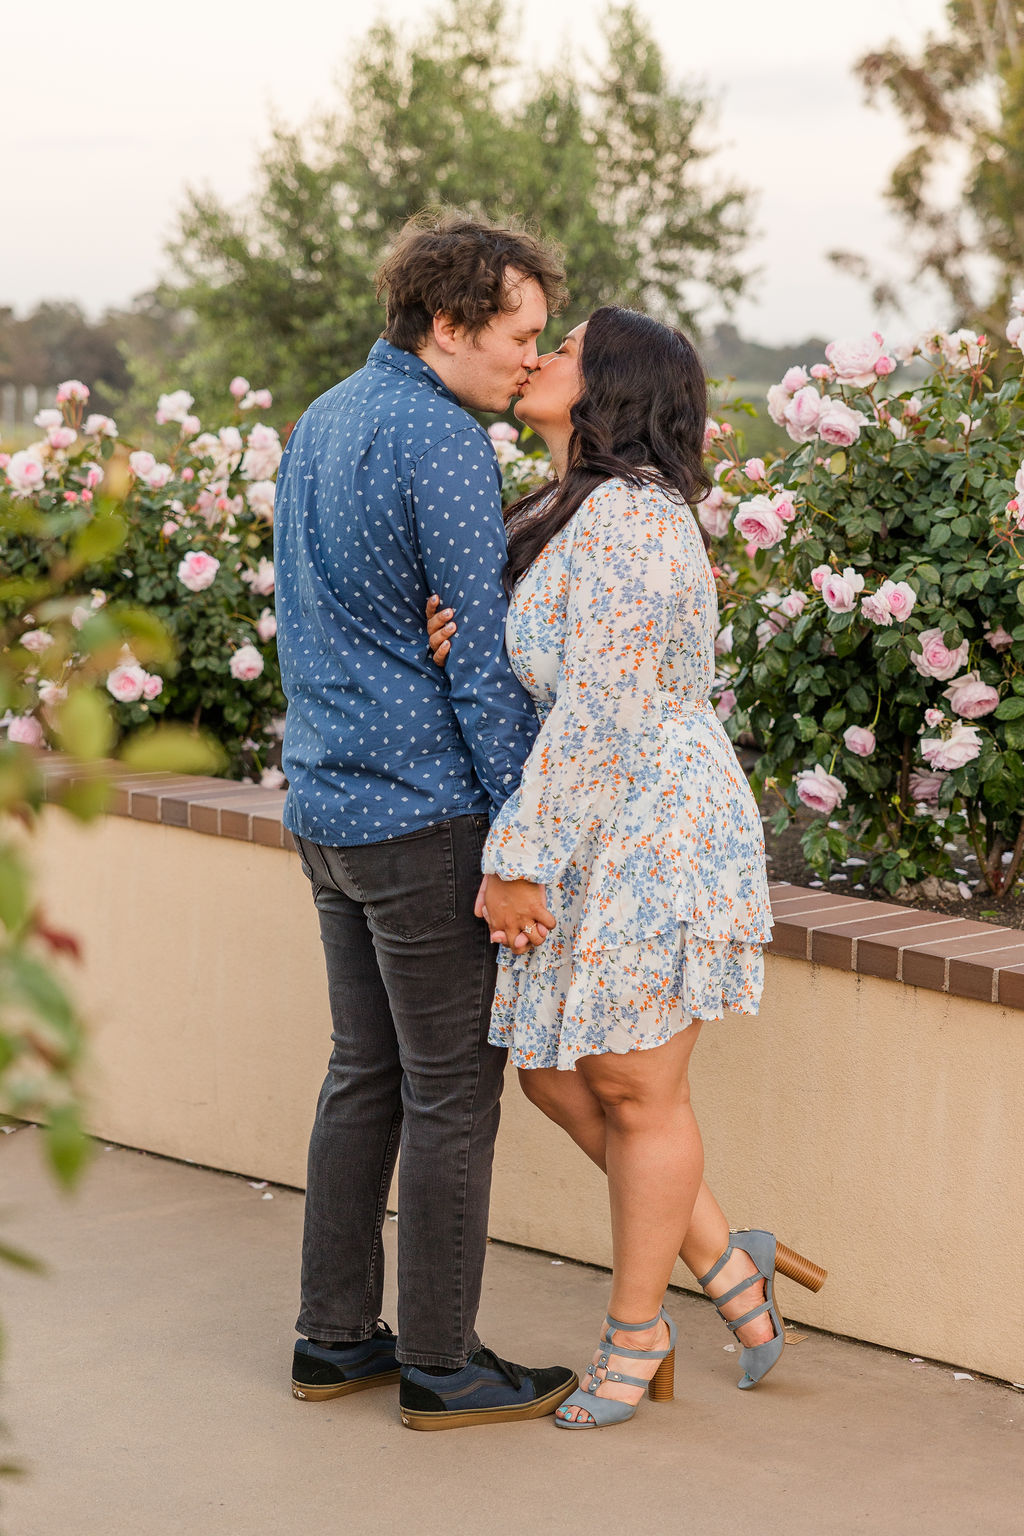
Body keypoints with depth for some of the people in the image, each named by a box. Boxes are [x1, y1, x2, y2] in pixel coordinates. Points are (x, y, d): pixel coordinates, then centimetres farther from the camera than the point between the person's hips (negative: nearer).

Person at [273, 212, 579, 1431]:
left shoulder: (318, 425, 12)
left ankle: (336, 1336, 22)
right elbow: (479, 659, -19)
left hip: (324, 803, 9)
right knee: (453, 1090, 1)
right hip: (425, 814, -9)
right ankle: (440, 1364, 9)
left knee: (366, 1071, 16)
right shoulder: (440, 442, -17)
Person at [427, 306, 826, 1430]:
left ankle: (634, 1330, 18)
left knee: (636, 1091, 3)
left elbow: (602, 712, -22)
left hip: (651, 834, -10)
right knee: (556, 1076, 12)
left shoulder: (626, 516, -18)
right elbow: (531, 684, 11)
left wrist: (520, 861, -20)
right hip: (586, 844, 10)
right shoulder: (566, 517, 14)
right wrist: (455, 648, -10)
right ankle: (727, 1265, 25)